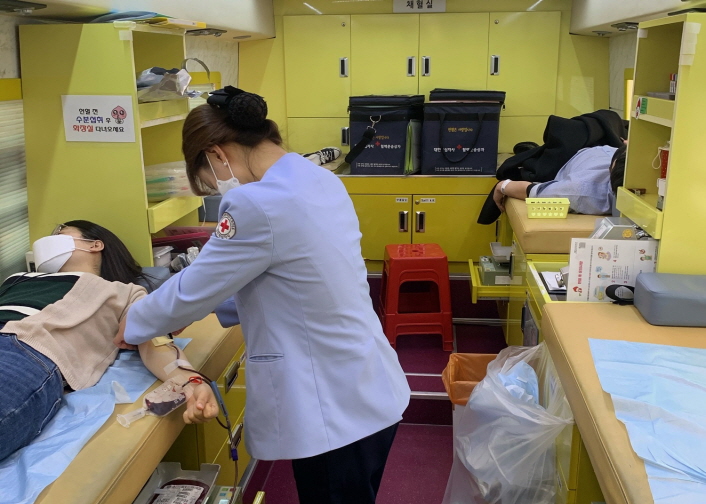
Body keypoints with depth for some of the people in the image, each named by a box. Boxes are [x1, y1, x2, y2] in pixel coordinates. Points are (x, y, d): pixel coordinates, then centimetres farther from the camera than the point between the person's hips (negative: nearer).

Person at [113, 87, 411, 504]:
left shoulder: (257, 204, -24)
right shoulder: (319, 180, 4)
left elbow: (194, 288, -10)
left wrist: (133, 327, 9)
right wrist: (208, 308, 18)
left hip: (337, 410, -8)